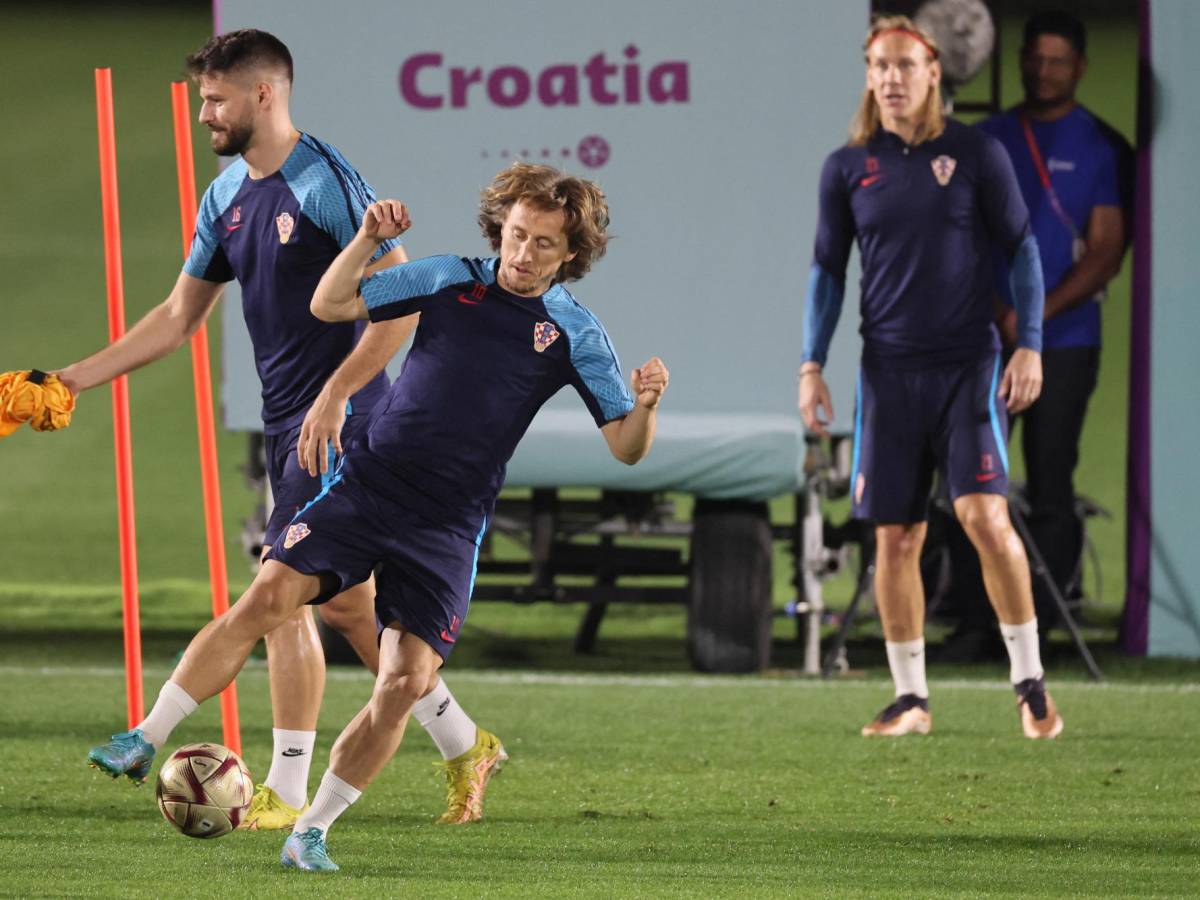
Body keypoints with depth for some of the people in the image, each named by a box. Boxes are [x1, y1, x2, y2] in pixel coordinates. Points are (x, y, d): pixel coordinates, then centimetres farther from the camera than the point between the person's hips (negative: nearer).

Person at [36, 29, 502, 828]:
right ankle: (465, 746, 25)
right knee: (344, 603, 13)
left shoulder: (327, 184, -14)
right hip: (288, 422, 8)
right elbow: (181, 315, 18)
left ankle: (286, 792, -5)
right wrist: (79, 378, 12)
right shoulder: (227, 197, 11)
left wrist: (333, 396, -21)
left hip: (340, 423, -8)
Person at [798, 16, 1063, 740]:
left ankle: (1031, 681, -3)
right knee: (896, 537, 3)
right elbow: (828, 270, 13)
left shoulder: (976, 154, 0)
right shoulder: (847, 168, 6)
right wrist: (813, 366, 5)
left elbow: (1023, 248, 4)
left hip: (968, 364, -3)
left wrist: (1030, 345, -4)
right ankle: (911, 699, 13)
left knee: (985, 516, -16)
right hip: (888, 372, 3)